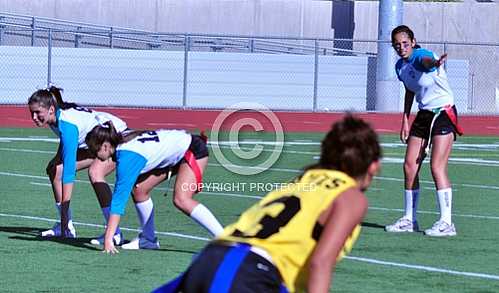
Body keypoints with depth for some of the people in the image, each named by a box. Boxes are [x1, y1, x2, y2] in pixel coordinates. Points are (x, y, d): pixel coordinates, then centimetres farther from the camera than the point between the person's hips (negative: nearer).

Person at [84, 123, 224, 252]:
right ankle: (148, 239, 18)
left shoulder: (127, 157, -30)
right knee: (139, 189, 3)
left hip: (193, 151, -10)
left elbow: (119, 197, -34)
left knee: (181, 200, -26)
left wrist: (108, 238, -35)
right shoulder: (121, 144, -6)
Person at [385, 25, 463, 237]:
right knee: (409, 166, 5)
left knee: (437, 166, -16)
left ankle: (446, 223, -14)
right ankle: (409, 220, 16)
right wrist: (405, 120, 17)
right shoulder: (400, 66, 5)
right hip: (424, 114, 8)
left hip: (444, 114, -8)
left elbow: (427, 60, -46)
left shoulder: (421, 56, -19)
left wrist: (435, 63, -70)